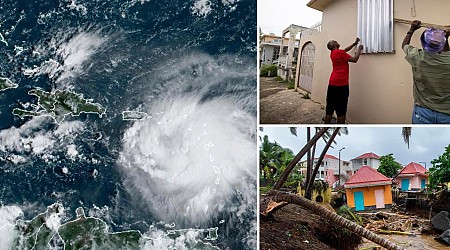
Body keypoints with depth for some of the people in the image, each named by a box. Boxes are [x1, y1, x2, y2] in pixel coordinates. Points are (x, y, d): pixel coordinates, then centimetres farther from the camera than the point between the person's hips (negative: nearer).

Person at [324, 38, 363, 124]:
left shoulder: (332, 53, 15)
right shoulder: (340, 52, -8)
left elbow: (345, 50, 33)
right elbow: (354, 59, -6)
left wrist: (354, 44, 31)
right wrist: (359, 49, 6)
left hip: (332, 84, 8)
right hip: (342, 85, -8)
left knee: (329, 109, 8)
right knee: (341, 110, -3)